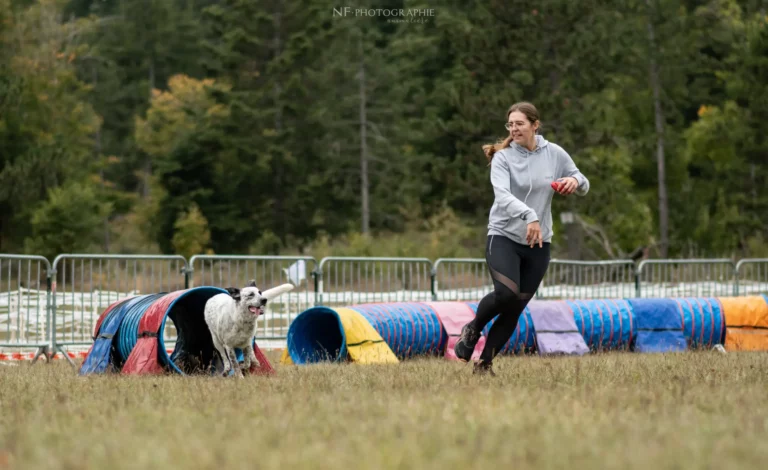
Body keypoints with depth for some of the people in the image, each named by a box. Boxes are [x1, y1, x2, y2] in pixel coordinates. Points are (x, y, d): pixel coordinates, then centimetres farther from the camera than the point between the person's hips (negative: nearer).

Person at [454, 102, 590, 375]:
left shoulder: (555, 154, 3)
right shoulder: (502, 157, -6)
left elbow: (583, 187, 13)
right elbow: (502, 195, -23)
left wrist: (575, 181, -13)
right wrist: (529, 216, -40)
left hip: (539, 243, 3)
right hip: (503, 237, -3)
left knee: (515, 308, 3)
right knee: (506, 293, -23)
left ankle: (485, 363, 15)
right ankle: (473, 329, 7)